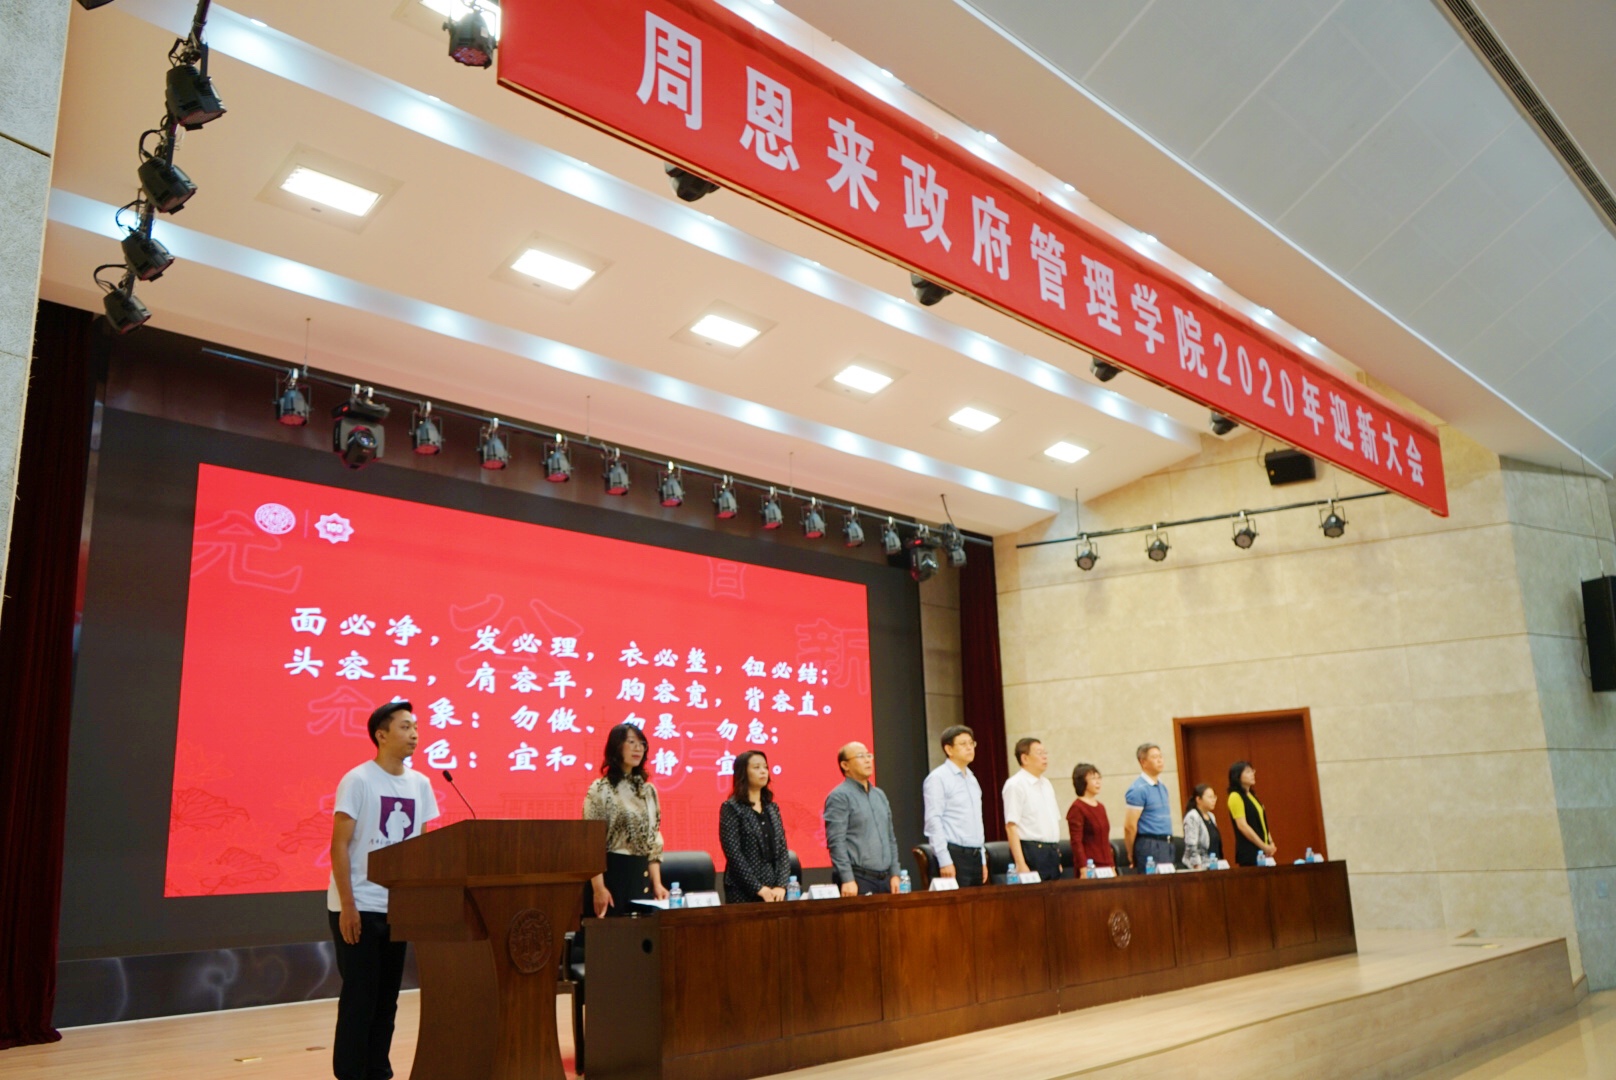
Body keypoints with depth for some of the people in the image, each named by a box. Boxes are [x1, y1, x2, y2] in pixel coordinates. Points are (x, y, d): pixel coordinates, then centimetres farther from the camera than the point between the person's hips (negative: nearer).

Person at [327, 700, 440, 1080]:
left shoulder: (420, 784, 6)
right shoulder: (358, 780, -10)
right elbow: (339, 845, -12)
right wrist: (347, 905, -16)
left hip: (398, 906, 6)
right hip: (359, 907, -6)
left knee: (387, 997, 12)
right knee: (359, 998, 0)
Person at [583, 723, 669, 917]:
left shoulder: (648, 791, 13)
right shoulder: (600, 790, -5)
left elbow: (654, 841, 14)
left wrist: (657, 883, 5)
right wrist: (598, 888, -16)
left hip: (642, 876, 6)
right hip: (612, 873, -6)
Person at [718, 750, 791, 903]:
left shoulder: (772, 808, 12)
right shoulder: (731, 808, -5)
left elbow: (783, 850, 7)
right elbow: (733, 854, -11)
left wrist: (781, 886, -7)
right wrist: (758, 888, -14)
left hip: (774, 891, 5)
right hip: (744, 893, -5)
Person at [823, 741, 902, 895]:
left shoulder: (880, 795, 16)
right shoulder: (839, 797, -7)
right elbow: (836, 842, -13)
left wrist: (894, 874, 12)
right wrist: (847, 879, -18)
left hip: (885, 879, 7)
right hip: (858, 879, -7)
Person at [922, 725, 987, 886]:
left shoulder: (972, 779, 17)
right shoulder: (938, 778, -7)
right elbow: (933, 821, -13)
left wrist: (983, 860, 17)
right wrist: (945, 861, -18)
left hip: (975, 855, 7)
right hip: (954, 855, -7)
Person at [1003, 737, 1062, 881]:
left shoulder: (1047, 784, 16)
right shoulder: (1015, 785, -9)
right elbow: (1011, 826, -15)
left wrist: (1057, 857, 16)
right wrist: (1021, 864, -21)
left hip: (1052, 853, 8)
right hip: (1032, 852, -8)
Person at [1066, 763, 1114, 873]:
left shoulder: (1101, 807, 15)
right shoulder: (1077, 808, -7)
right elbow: (1076, 842, -12)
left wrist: (1112, 866, 15)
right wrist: (1083, 869, -18)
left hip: (1105, 866, 7)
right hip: (1089, 868, -7)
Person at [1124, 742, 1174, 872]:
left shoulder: (1162, 787, 15)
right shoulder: (1138, 789, -12)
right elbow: (1130, 826, -13)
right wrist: (1131, 854, -5)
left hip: (1166, 843, 8)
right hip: (1149, 845, -8)